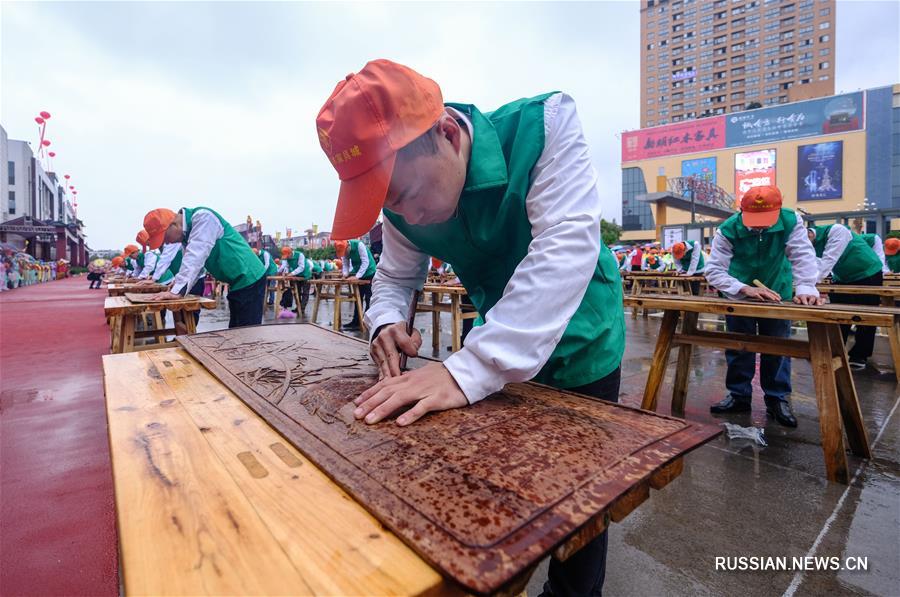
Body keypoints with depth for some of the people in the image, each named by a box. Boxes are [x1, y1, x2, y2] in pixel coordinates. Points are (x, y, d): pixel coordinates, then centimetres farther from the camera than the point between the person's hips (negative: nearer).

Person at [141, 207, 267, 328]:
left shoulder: (203, 217, -18)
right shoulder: (187, 232, 11)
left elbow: (196, 257, -26)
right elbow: (192, 262, 15)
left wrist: (177, 291, -27)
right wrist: (178, 282, -1)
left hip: (249, 279, -10)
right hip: (237, 282, 10)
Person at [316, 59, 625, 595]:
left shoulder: (544, 127, -27)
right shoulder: (406, 205, -12)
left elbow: (567, 245, -39)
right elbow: (395, 276, -1)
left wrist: (471, 371, -45)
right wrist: (387, 322, -25)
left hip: (578, 349, -3)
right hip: (502, 355, 4)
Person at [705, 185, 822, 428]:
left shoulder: (791, 221, -21)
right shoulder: (728, 230, -26)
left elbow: (803, 255, -26)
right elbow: (714, 270, -29)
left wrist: (806, 288, -42)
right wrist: (745, 289, -41)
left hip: (776, 294, 1)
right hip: (738, 296, -1)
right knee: (738, 346, 6)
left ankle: (778, 399, 21)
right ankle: (739, 396, 20)